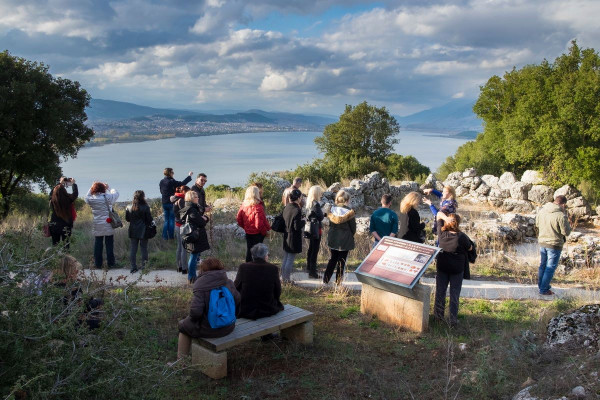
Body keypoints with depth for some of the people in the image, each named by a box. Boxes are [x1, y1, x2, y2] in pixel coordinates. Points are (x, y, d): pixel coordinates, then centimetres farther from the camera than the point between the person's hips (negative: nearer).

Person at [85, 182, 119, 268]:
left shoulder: (91, 199, -4)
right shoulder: (107, 197, -11)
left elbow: (87, 196, 19)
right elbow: (116, 193, 7)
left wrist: (91, 188, 16)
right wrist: (109, 188, 21)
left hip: (97, 226, 2)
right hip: (108, 226, -2)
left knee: (97, 245, 10)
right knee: (109, 245, 6)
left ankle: (98, 264, 14)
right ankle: (110, 263, 11)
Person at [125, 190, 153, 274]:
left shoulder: (129, 207, -3)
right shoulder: (145, 207, -13)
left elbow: (127, 219, 6)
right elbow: (149, 219, -8)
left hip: (133, 231, 3)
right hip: (143, 231, -3)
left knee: (133, 249, 8)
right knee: (144, 248, 10)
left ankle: (133, 267, 7)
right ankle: (144, 265, 12)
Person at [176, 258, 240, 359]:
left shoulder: (201, 285, -19)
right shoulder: (228, 282, -3)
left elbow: (196, 311, -24)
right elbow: (238, 302, 1)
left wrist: (191, 317, -2)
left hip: (208, 329, -6)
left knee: (183, 325, 24)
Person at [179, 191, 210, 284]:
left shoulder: (194, 208, 14)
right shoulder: (192, 210, -18)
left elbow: (203, 219, 15)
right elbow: (202, 223, -18)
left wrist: (204, 218, -4)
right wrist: (204, 219, 2)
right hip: (196, 237, -10)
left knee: (194, 256, 18)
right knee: (194, 256, -4)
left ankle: (192, 276, 26)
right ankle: (191, 278, 2)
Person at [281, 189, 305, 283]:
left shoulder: (286, 207, 2)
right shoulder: (297, 210, -22)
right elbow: (297, 227, -22)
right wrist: (303, 221, -4)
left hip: (286, 236, 8)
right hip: (294, 238, -8)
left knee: (285, 258, 18)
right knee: (290, 259, 2)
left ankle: (283, 277, 27)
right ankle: (287, 279, 9)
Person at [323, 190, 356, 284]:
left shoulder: (332, 209, -3)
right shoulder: (349, 212, -14)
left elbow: (330, 224, 5)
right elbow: (353, 227, -5)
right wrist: (351, 235, 14)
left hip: (333, 239, 4)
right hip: (345, 240, -4)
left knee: (333, 259, 17)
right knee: (341, 261, 7)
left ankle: (326, 279, 13)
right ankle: (338, 282, 12)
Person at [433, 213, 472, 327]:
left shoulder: (442, 233, -11)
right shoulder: (462, 237, -20)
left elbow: (439, 214, 0)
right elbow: (469, 248, -2)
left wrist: (445, 217, -19)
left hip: (442, 267, 3)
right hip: (457, 269, -3)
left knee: (440, 292, 13)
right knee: (454, 294, 6)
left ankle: (438, 316, 23)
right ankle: (453, 320, 10)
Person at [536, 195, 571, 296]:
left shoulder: (542, 211, -2)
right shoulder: (561, 216, -23)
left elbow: (537, 224, 13)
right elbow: (566, 232, -15)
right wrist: (566, 218, -5)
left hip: (542, 242, 7)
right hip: (554, 245, -6)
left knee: (543, 265, 21)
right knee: (550, 268, 6)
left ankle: (541, 285, 33)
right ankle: (544, 289, 12)